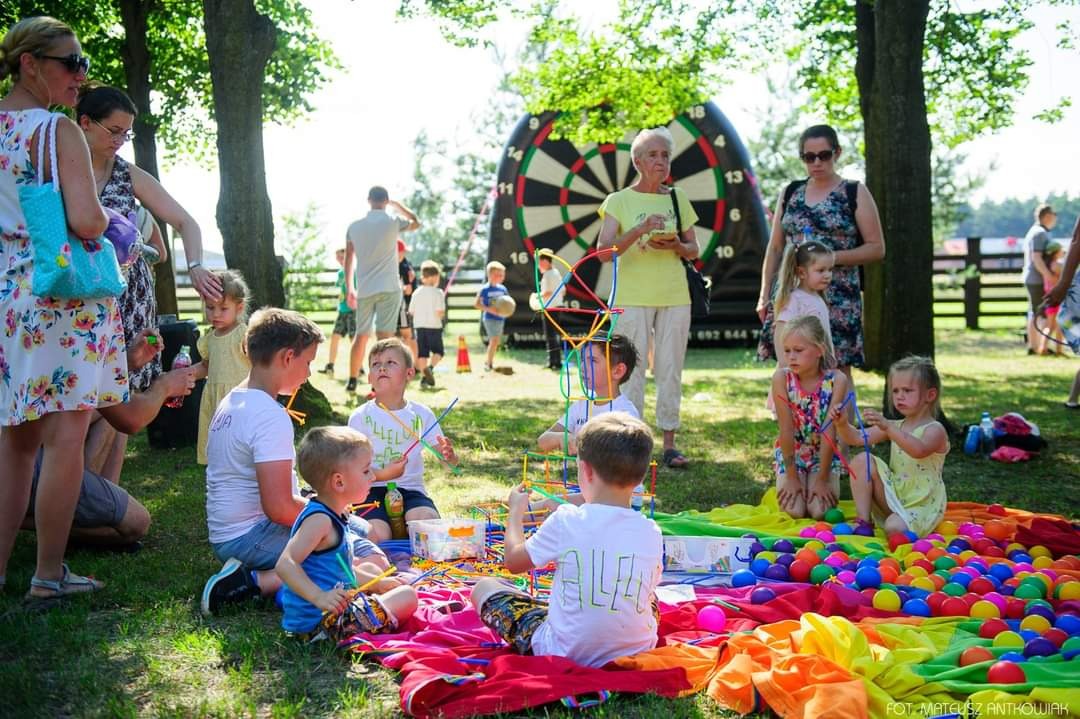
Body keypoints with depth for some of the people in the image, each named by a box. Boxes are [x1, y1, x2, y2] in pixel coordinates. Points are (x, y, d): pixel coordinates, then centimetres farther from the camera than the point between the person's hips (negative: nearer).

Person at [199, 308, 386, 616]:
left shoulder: (231, 402, 11)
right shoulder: (271, 417, -20)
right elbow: (279, 507, -25)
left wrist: (311, 503, 13)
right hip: (251, 537, -10)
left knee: (367, 531, 22)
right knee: (372, 562, -21)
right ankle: (256, 582, -17)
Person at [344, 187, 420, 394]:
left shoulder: (354, 227, 6)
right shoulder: (393, 223, -3)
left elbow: (348, 260, 10)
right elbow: (416, 223, 17)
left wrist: (349, 289, 17)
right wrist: (398, 205, 27)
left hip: (364, 290, 4)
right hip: (388, 289, -4)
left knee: (361, 336, 16)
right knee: (384, 336, -6)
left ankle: (352, 381, 22)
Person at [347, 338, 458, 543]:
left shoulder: (421, 415, 6)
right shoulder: (360, 417, 1)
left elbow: (450, 462, 3)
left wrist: (449, 455, -22)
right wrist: (383, 474, -19)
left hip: (411, 490, 2)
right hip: (373, 490, -1)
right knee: (378, 537, -27)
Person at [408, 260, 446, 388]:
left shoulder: (416, 293, 4)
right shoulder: (438, 293, -9)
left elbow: (411, 311, 5)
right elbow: (440, 312, -17)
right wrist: (442, 315, 5)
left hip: (419, 326, 4)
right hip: (434, 326, -4)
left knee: (422, 353, 8)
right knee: (438, 351, 10)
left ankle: (424, 377, 3)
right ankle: (430, 367, -15)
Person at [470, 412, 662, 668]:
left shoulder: (566, 521, -15)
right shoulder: (650, 532, -8)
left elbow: (514, 561, 0)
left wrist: (516, 511, 19)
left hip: (565, 653, -3)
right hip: (634, 654, 4)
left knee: (483, 588, 13)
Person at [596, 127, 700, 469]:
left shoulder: (678, 199, 11)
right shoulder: (619, 201, 1)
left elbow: (694, 250, 14)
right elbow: (603, 251, -9)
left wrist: (676, 246, -8)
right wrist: (640, 229, -21)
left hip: (674, 296, 3)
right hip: (632, 296, -3)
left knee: (670, 369, 4)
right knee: (632, 369, -3)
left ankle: (669, 443, 10)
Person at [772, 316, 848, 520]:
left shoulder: (837, 380, -20)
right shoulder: (782, 377, -19)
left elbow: (829, 432, -19)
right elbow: (787, 429, -19)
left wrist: (822, 479, -18)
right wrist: (791, 477, -16)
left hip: (824, 455, 0)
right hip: (790, 454, 0)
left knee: (819, 511, -17)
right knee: (794, 511, -15)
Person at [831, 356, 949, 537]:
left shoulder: (935, 430, -11)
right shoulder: (895, 426, 10)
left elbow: (919, 450, -35)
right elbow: (858, 438, 0)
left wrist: (887, 427, -45)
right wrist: (843, 424, -22)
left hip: (922, 504, -6)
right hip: (894, 496, 7)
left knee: (894, 528, -35)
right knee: (861, 460, -12)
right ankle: (864, 520, -10)